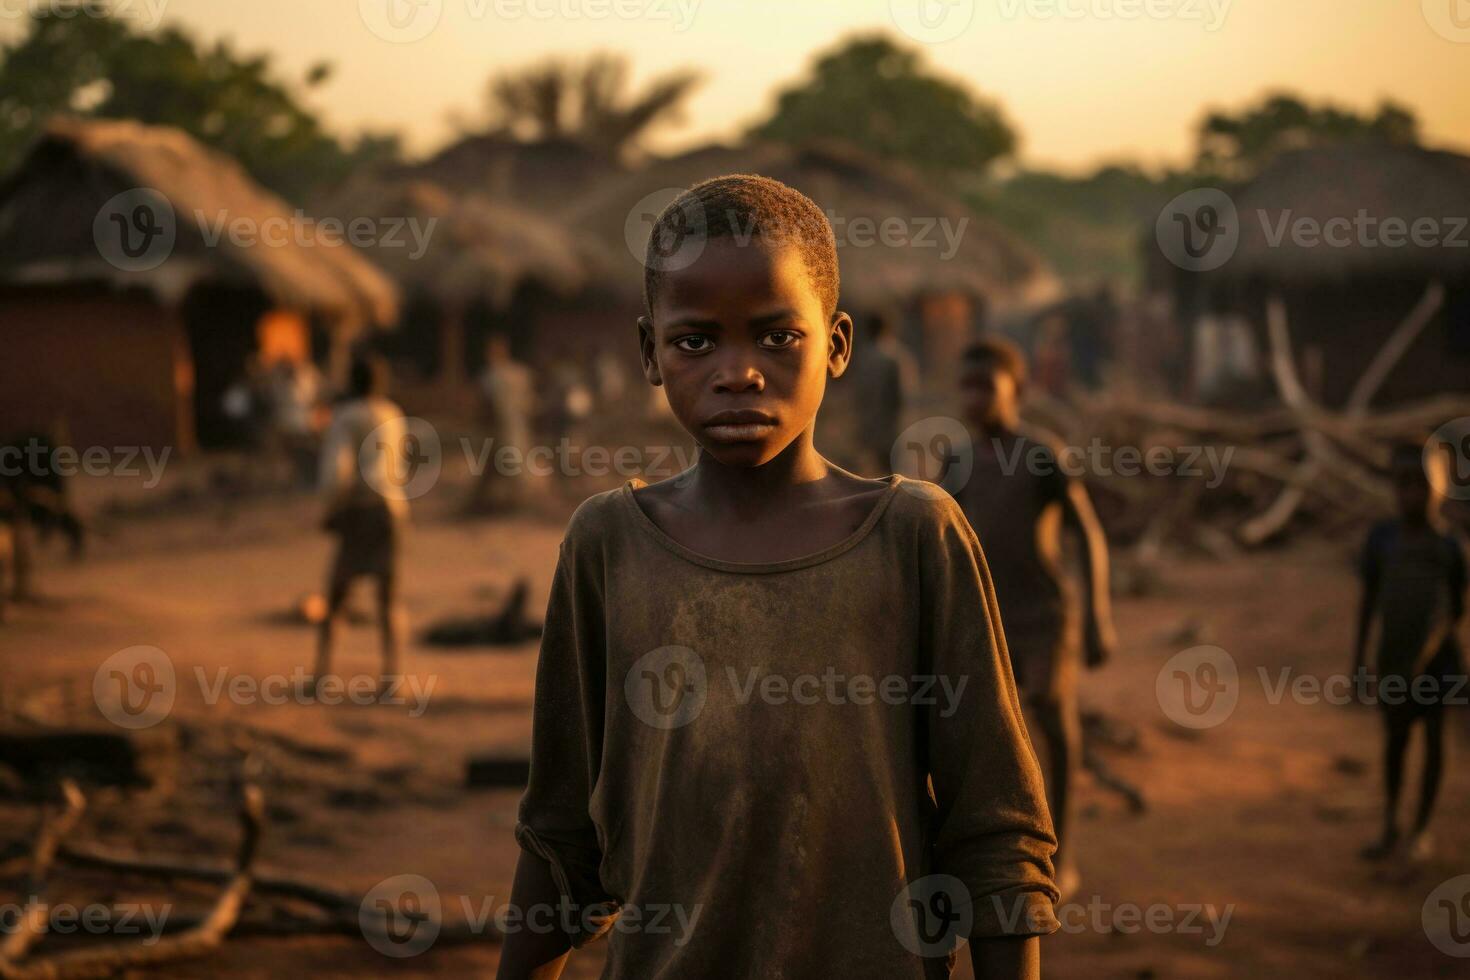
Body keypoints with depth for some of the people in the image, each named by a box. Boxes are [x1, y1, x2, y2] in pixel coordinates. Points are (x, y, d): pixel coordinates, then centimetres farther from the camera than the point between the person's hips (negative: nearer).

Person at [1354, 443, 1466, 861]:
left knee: (1433, 736, 6)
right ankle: (1390, 827, 18)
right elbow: (1369, 598, 3)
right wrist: (1360, 654, 4)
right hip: (1393, 655, 1)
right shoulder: (1381, 538, -4)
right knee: (1394, 737, 9)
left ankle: (1421, 828, 16)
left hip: (1435, 656, -1)